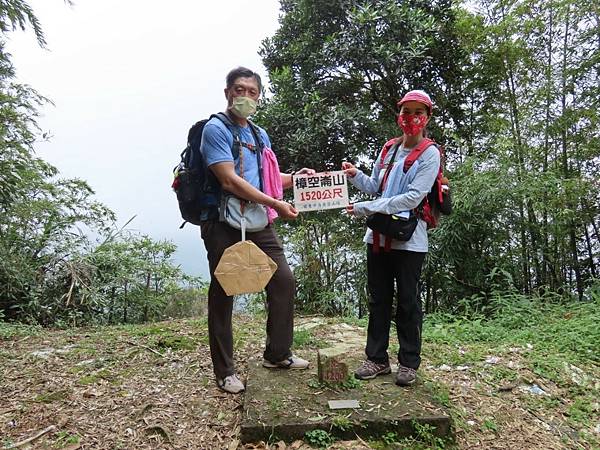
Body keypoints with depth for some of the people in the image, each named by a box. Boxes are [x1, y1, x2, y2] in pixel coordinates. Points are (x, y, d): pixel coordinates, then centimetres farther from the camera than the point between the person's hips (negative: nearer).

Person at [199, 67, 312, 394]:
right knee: (222, 294, 3)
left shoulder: (260, 135, 16)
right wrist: (276, 204, -17)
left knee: (283, 281, 8)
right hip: (223, 225, -7)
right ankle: (224, 370, 19)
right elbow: (230, 181, -18)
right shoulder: (215, 129, -8)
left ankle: (277, 354, 27)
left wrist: (294, 177, 6)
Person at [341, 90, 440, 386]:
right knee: (378, 300, 11)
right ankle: (377, 358, 24)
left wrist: (367, 208, -21)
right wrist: (356, 175, 0)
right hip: (378, 236, 6)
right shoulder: (388, 149, 12)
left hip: (409, 240, -5)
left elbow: (413, 197, -17)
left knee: (408, 303, 6)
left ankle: (409, 363, 21)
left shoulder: (429, 154, -5)